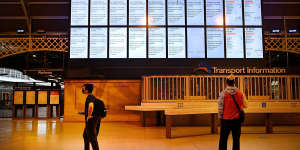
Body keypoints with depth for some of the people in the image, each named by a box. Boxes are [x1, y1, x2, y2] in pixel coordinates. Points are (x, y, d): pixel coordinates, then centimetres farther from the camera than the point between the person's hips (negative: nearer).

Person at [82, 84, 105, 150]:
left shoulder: (89, 97, -19)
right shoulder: (92, 96, 11)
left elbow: (91, 106, -39)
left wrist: (89, 116, -27)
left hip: (91, 120, -10)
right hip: (90, 120, 10)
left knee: (92, 137, -2)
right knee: (85, 135, 22)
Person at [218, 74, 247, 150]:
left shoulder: (223, 93, -9)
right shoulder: (240, 93, -3)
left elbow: (220, 107, -9)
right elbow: (245, 105, 5)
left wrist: (220, 117, 4)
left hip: (226, 119, -1)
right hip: (237, 119, 2)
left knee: (223, 139, 8)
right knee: (236, 139, 9)